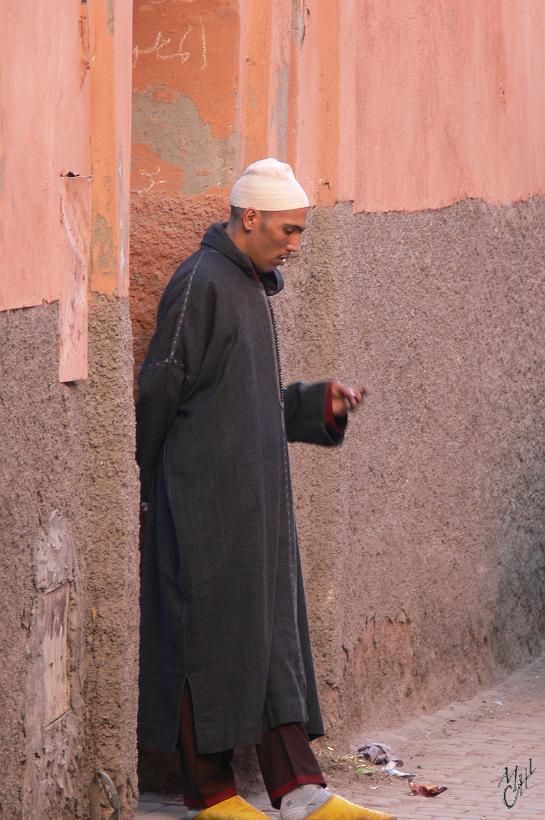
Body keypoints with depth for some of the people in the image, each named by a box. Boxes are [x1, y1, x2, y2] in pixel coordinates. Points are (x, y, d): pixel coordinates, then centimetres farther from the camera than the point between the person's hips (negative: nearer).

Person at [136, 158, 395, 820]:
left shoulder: (252, 287, 16)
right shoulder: (200, 284, -13)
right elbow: (159, 391, -13)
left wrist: (321, 401, 7)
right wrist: (157, 484, -8)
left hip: (256, 497, 9)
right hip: (206, 498, -9)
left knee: (273, 631, 5)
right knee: (209, 633, -3)